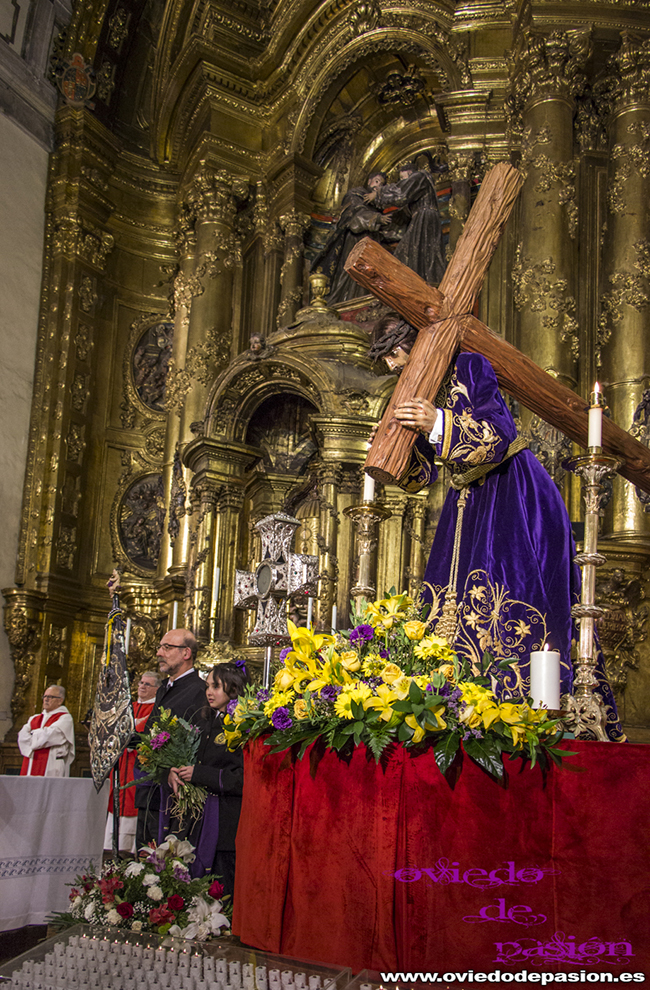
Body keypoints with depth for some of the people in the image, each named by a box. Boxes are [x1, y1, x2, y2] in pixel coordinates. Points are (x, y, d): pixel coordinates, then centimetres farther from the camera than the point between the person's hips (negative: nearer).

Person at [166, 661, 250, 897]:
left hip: (230, 822, -8)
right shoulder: (212, 723, 15)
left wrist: (198, 774, -14)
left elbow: (244, 779, -18)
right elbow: (199, 761, 21)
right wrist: (175, 771, 0)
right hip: (205, 821, 8)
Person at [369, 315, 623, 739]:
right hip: (470, 504, 8)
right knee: (455, 607, -2)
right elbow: (422, 474, 13)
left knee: (512, 603, -17)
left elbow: (499, 432, -24)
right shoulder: (418, 392, 10)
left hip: (516, 496, -8)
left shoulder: (470, 368, -12)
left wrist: (439, 424, -36)